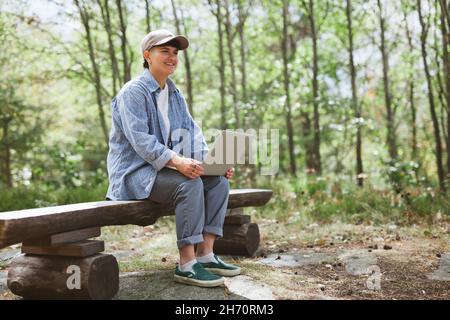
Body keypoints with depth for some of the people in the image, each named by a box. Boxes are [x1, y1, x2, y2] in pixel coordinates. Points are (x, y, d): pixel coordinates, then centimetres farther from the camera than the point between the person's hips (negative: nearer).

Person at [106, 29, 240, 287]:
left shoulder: (175, 94, 14)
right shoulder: (133, 92, -12)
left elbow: (193, 132, 8)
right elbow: (141, 140, -24)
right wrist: (177, 161, -38)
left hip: (160, 169, 8)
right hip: (134, 173, -8)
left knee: (220, 181, -9)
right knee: (190, 184, -32)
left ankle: (206, 254, -8)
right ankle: (187, 265, -27)